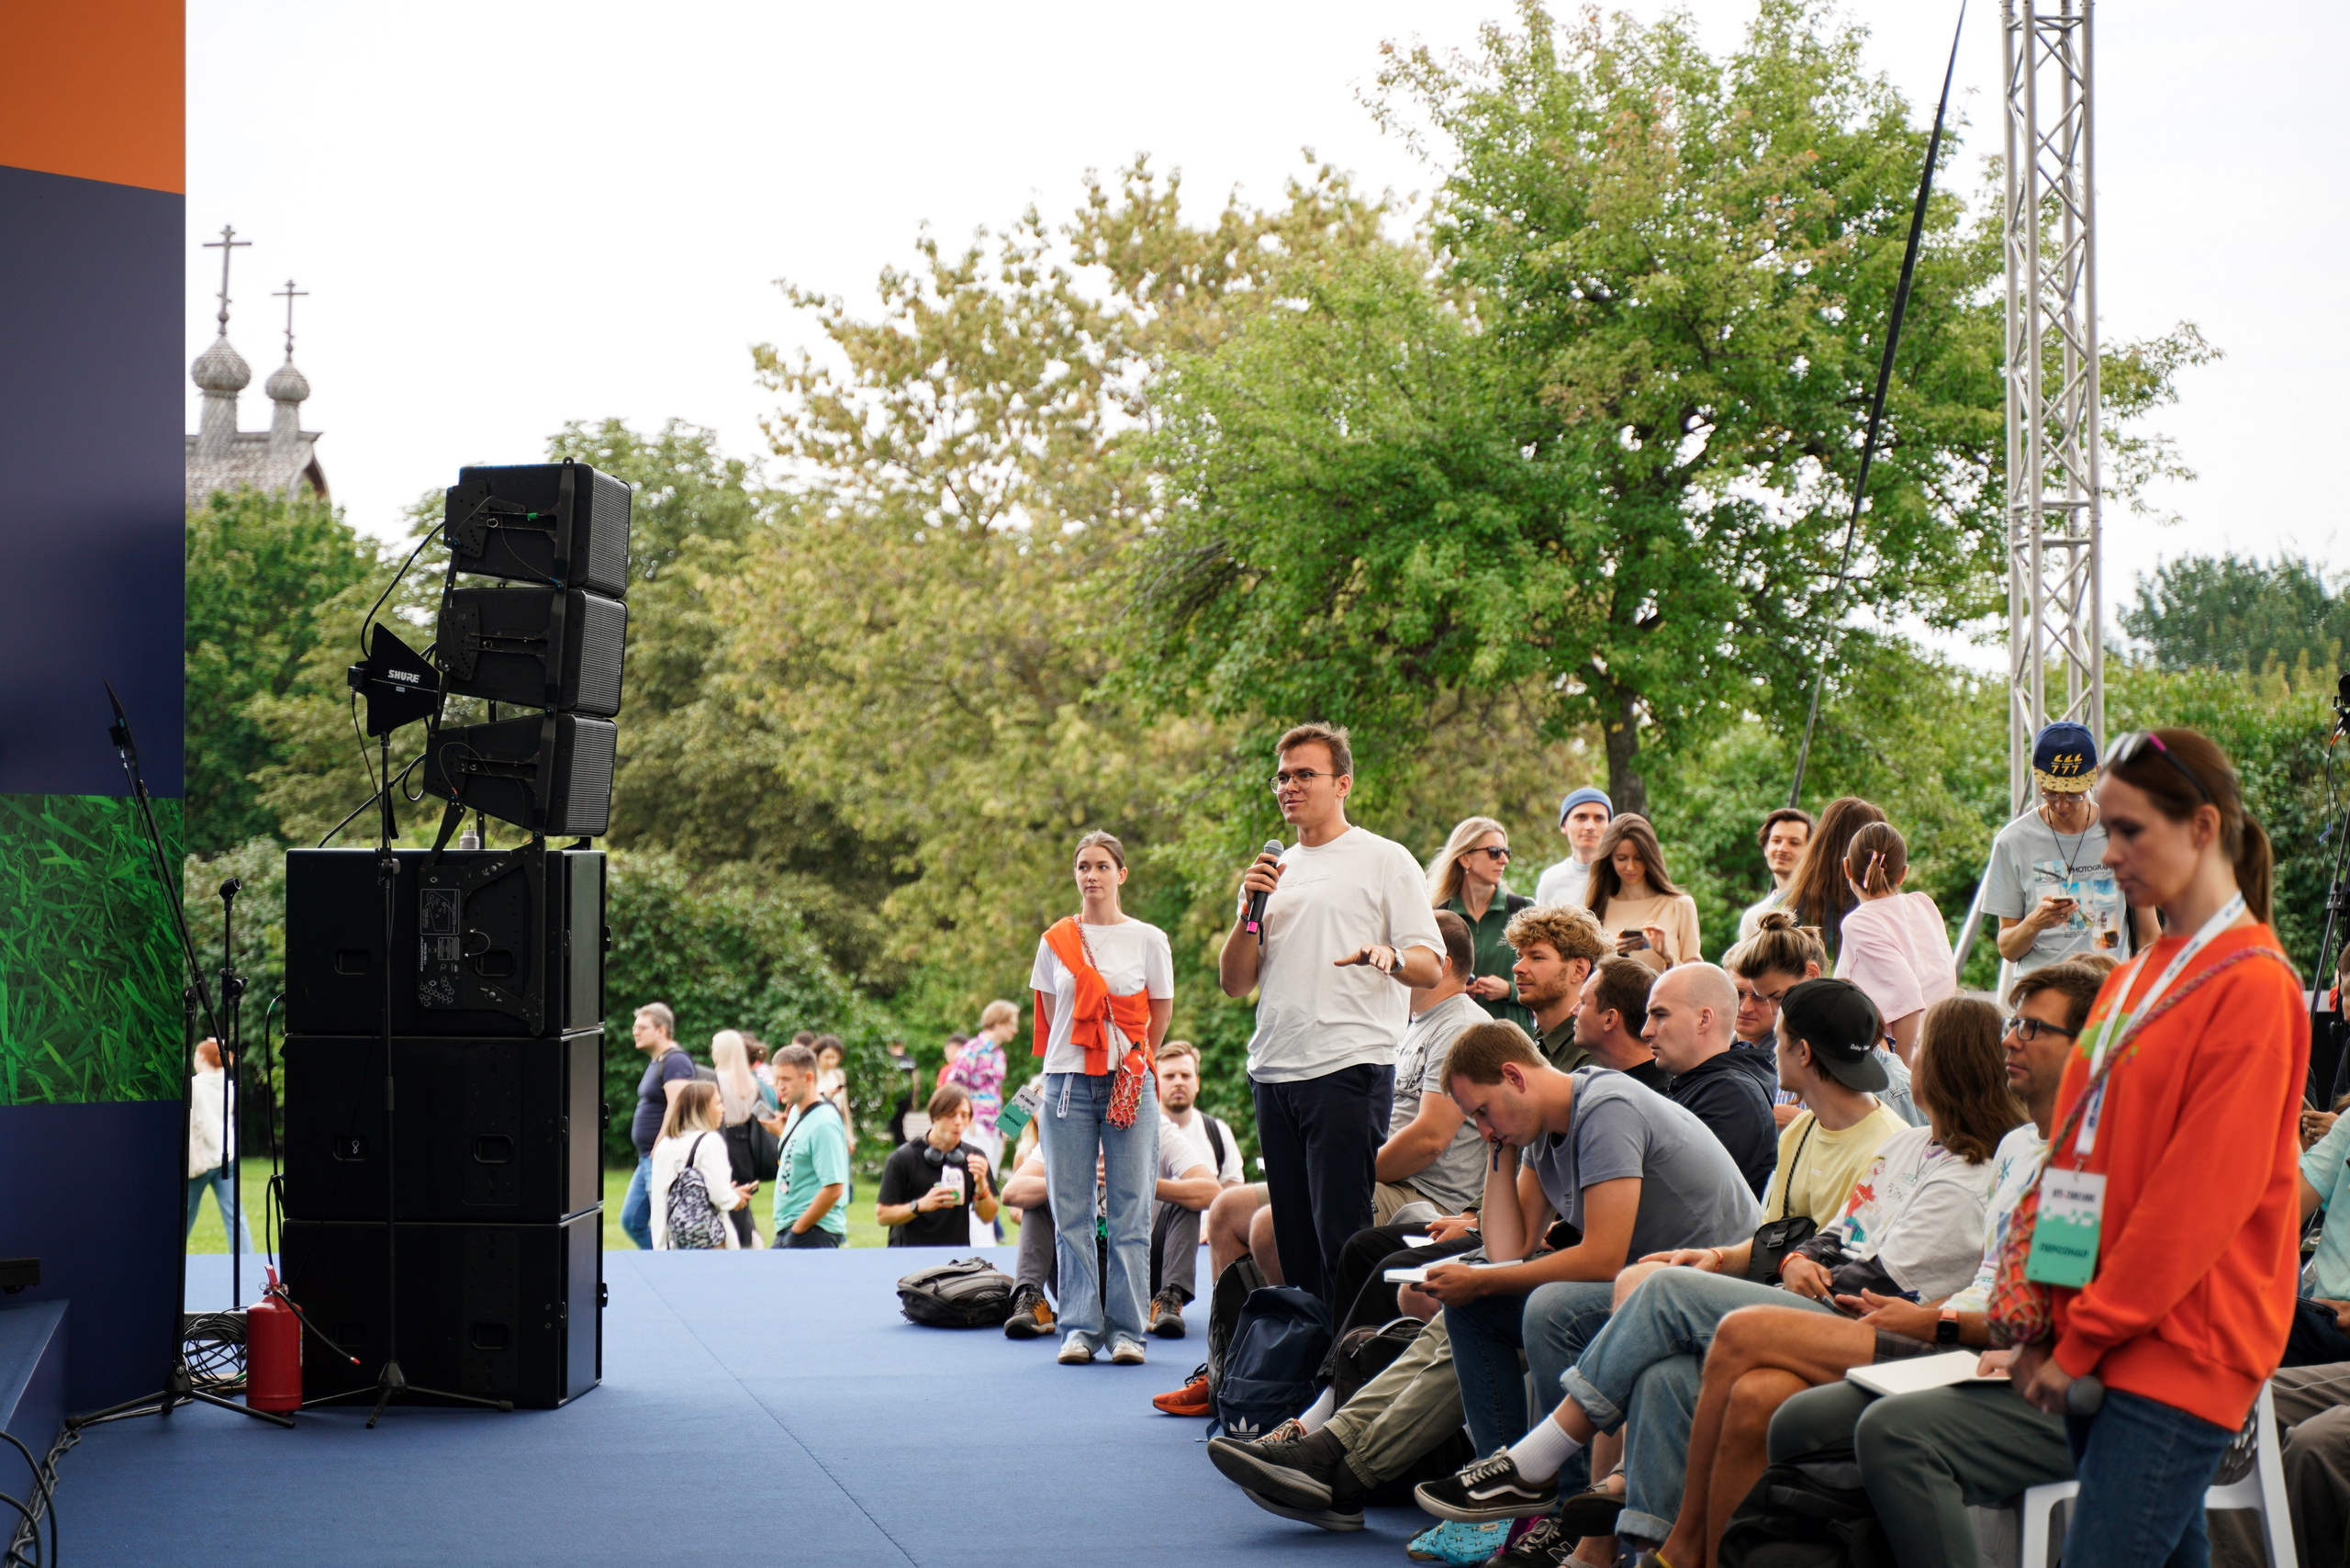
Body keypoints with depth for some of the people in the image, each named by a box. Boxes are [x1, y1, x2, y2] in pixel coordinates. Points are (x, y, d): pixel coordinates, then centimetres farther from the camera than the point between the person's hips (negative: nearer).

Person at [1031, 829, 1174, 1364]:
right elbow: (1052, 1015, 13)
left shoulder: (1149, 940, 5)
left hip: (1130, 1083, -1)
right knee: (1071, 1211, 0)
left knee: (1131, 1212, -3)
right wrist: (1083, 1057, 9)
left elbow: (1159, 1018, 11)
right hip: (1068, 1080, 1)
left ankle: (1126, 1330, 1)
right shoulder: (1055, 941, 9)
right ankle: (1079, 1327, 4)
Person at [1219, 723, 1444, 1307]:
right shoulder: (1276, 871, 19)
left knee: (1342, 1235, -12)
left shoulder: (1385, 860, 3)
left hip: (1350, 1067, -6)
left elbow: (1431, 967, -4)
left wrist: (1392, 957, -27)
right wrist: (1249, 911, 0)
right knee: (1295, 1238, 8)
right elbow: (1234, 982, 15)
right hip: (1274, 1070, 6)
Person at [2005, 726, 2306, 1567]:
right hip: (2104, 1340, 8)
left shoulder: (2254, 985, -11)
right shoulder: (2138, 978, 16)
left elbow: (2202, 1192, -15)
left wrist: (2086, 1335, -13)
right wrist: (2043, 1319, 8)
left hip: (2182, 1346, -8)